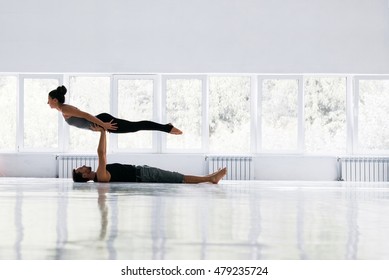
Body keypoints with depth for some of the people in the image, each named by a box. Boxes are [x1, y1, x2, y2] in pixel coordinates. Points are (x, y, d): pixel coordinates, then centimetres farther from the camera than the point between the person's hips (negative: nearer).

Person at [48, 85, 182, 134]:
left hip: (103, 121, -9)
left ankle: (168, 128, -9)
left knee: (136, 126, -9)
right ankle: (167, 127, 13)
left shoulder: (64, 109, -12)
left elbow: (85, 115, -22)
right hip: (103, 120, 9)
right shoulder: (66, 108, 17)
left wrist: (103, 125, -25)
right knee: (135, 126, 11)